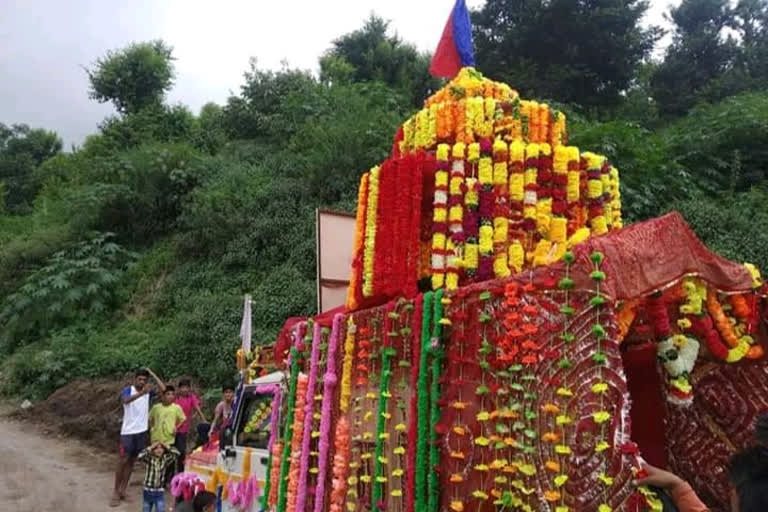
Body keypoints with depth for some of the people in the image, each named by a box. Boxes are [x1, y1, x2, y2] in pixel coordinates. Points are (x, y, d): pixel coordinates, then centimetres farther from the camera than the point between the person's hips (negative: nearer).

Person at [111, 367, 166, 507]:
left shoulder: (148, 393, 3)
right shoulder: (128, 390, -8)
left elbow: (163, 389, -11)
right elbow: (125, 400, -31)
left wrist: (152, 373, -7)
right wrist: (142, 393, -48)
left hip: (141, 432, 4)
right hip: (128, 432, -4)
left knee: (131, 461, 9)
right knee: (123, 461, -2)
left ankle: (123, 491, 17)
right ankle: (115, 491, 8)